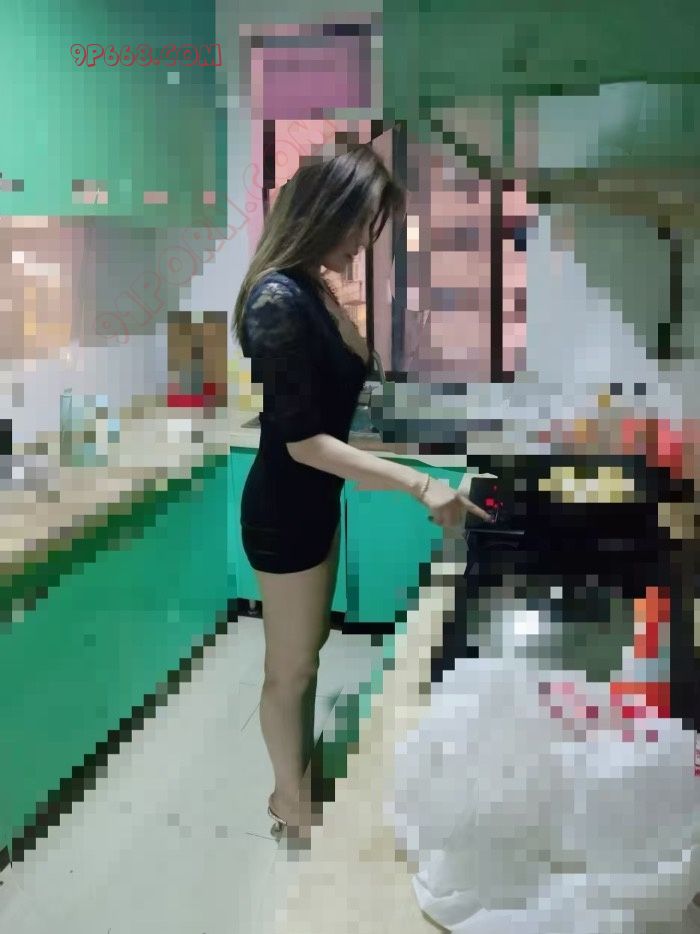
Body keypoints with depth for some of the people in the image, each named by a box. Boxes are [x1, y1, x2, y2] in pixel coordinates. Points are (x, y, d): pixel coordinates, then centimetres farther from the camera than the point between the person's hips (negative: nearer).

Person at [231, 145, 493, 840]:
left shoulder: (313, 286, 2)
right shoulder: (279, 300, -27)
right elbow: (304, 441, -28)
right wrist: (418, 484, -30)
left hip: (317, 498, 9)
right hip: (284, 508, -9)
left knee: (312, 647, 24)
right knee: (290, 666, 11)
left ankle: (303, 764, 44)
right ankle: (289, 799, 31)